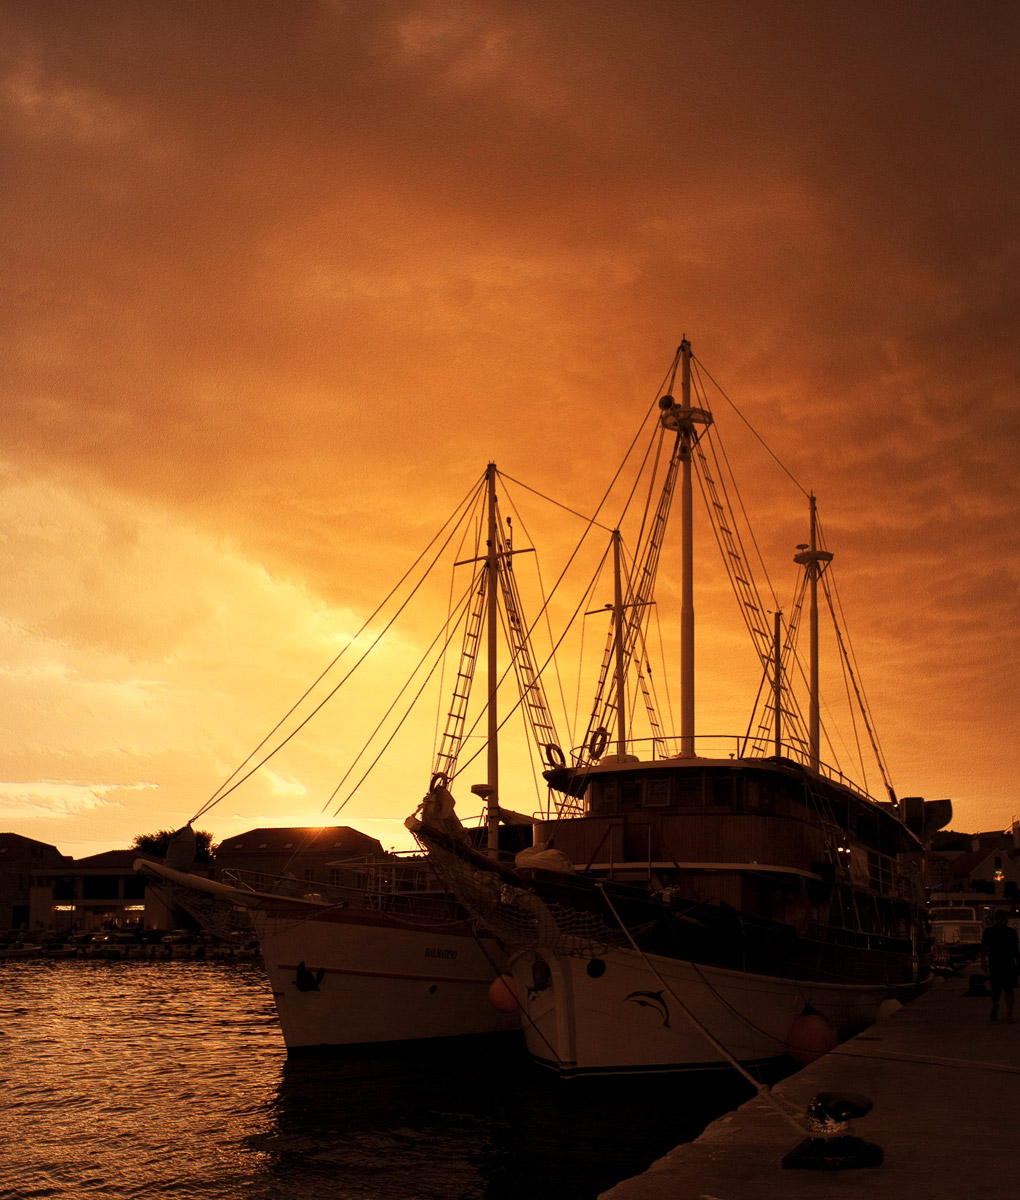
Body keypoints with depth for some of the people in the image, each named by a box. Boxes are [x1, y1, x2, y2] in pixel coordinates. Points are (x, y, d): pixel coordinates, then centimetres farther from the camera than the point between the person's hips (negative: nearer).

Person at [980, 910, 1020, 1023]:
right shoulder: (989, 932, 5)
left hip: (1009, 964, 1)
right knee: (996, 989, -4)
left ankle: (1009, 1016, -4)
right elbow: (983, 948, 7)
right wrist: (983, 962, -3)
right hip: (995, 964, -1)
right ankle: (994, 1007, 27)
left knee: (1008, 989, -4)